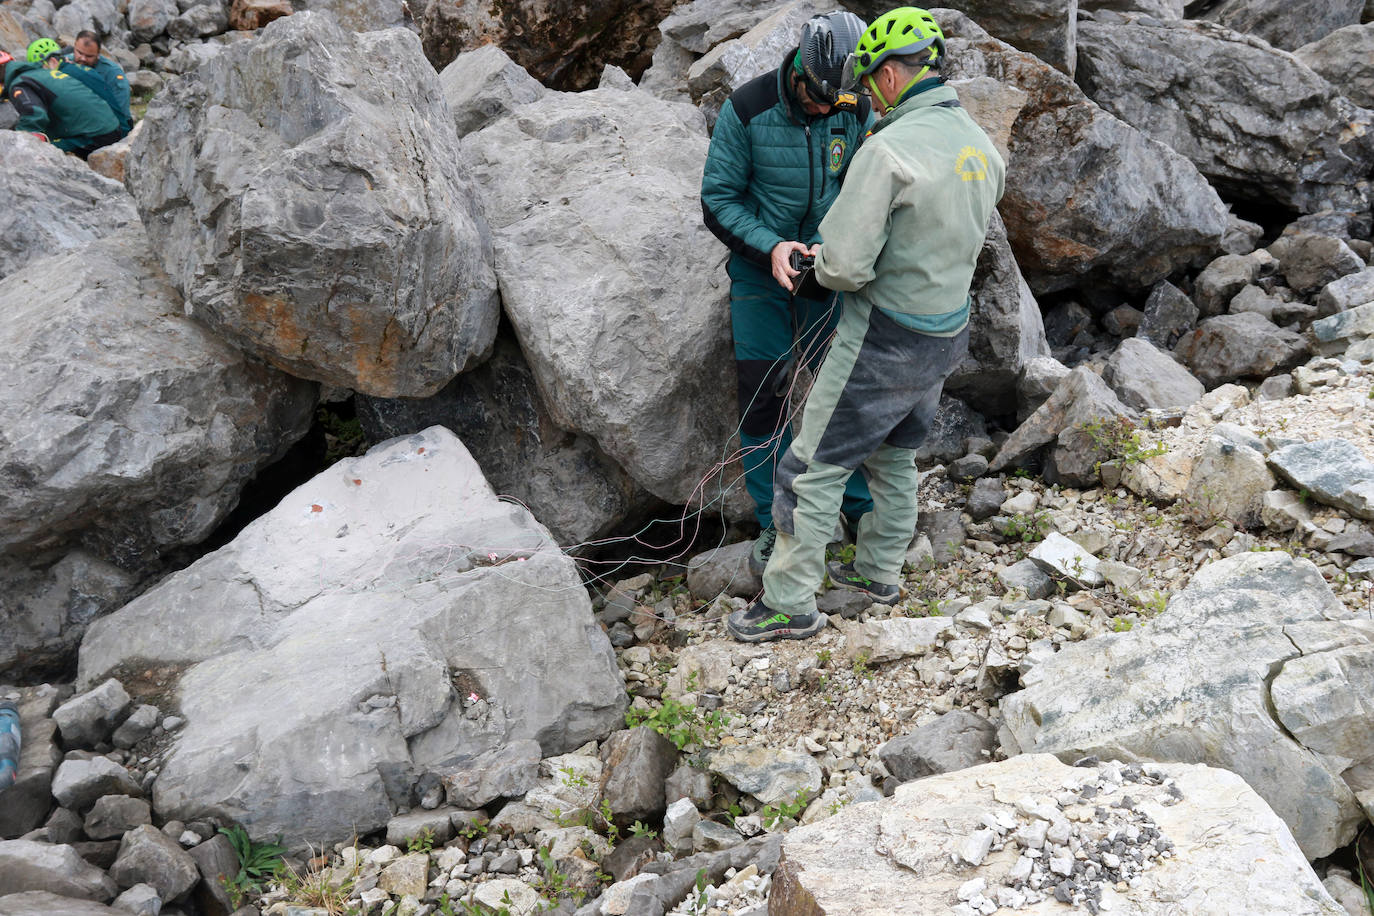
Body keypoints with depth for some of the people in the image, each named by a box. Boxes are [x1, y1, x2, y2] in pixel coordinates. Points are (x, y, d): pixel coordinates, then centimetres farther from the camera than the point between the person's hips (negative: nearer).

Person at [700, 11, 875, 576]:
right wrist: (770, 247, -25)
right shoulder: (748, 109, -16)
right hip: (760, 269, -1)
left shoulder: (858, 112, -9)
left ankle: (862, 507, 23)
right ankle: (774, 524, 14)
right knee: (761, 396, 0)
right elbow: (718, 199, -11)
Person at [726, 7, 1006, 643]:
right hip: (947, 336, 8)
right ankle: (881, 573, 39)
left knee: (813, 468, 3)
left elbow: (844, 265, -25)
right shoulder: (983, 148, 4)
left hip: (882, 341, -8)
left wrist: (823, 263, -1)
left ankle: (790, 604, 10)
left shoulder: (889, 149, -23)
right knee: (895, 456, 25)